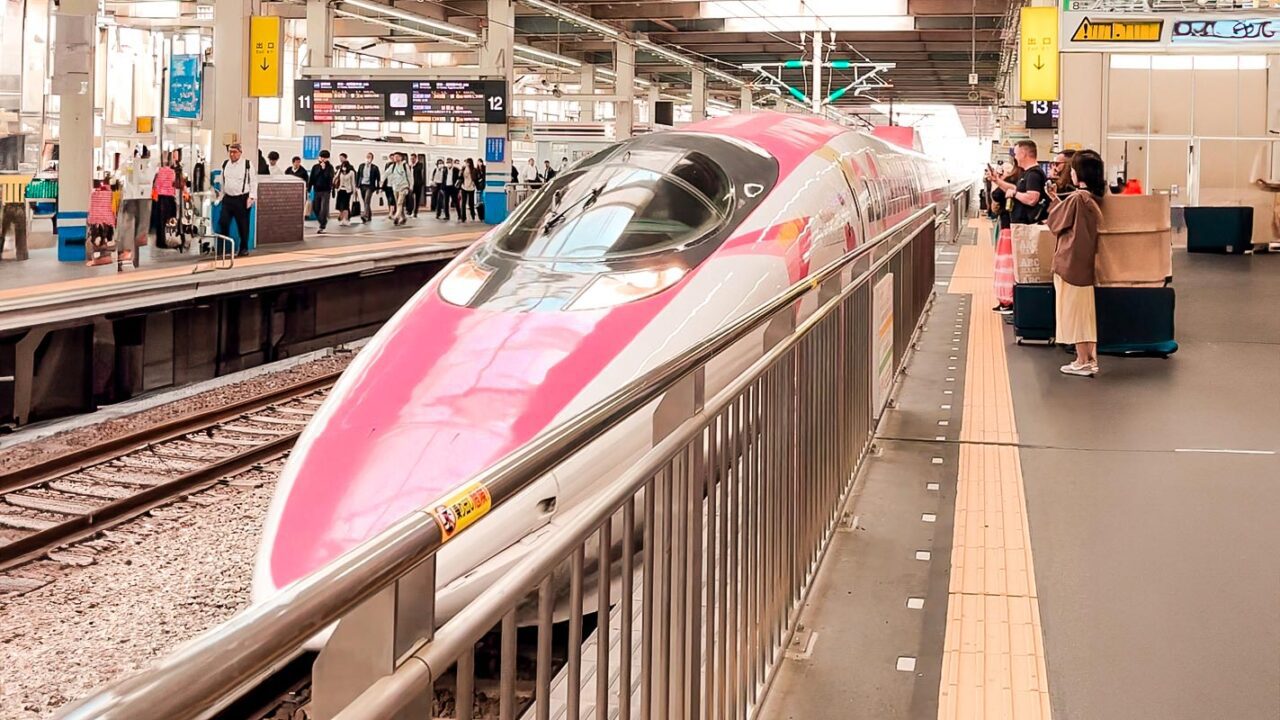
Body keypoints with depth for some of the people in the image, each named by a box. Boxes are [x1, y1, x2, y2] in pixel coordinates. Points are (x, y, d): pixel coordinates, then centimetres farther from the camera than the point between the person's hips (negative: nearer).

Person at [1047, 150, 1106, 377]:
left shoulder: (1076, 198, -19)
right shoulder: (1096, 198, 5)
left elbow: (1055, 223, -7)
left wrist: (1054, 200, 9)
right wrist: (1058, 200, 16)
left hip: (1070, 261, -8)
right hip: (1086, 260, 8)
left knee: (1073, 310, 0)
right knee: (1086, 311, 14)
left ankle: (1082, 361, 3)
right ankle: (1091, 359, 16)